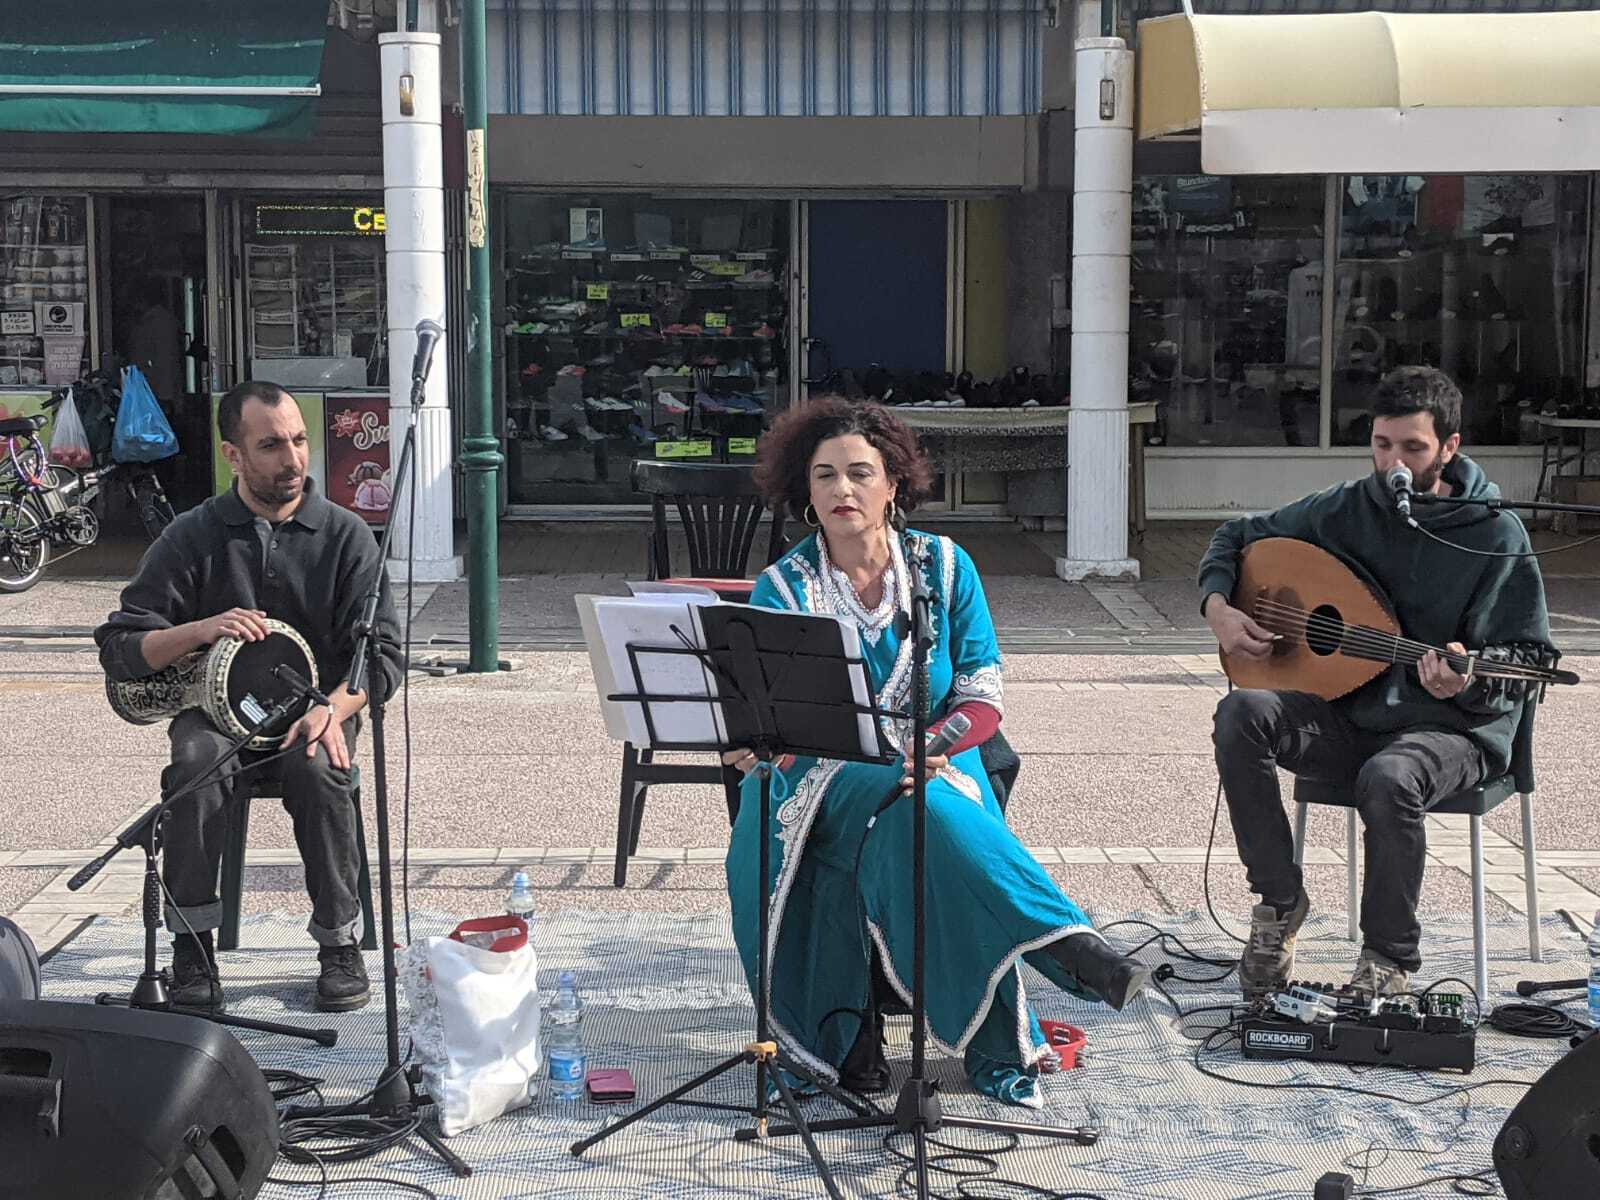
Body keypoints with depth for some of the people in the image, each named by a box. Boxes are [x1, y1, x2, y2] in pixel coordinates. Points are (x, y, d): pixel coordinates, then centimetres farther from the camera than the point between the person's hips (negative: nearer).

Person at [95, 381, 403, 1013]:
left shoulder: (345, 535, 3)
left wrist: (332, 709, -22)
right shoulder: (192, 537, 1)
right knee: (198, 761, -34)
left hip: (313, 711, 0)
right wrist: (201, 629, -21)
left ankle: (340, 944, -20)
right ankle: (192, 948, -24)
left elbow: (382, 653, -2)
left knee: (316, 769, -34)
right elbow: (119, 649, -2)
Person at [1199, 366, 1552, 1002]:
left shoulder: (1495, 534, -7)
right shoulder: (1345, 509, 4)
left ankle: (1390, 960, -16)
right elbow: (1236, 537, 17)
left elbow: (1524, 661, -7)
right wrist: (1217, 607, -3)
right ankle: (1280, 901, -11)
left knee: (1388, 779, -38)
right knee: (1242, 715, -24)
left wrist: (1467, 681, -29)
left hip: (1452, 722, -4)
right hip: (1348, 711, 4)